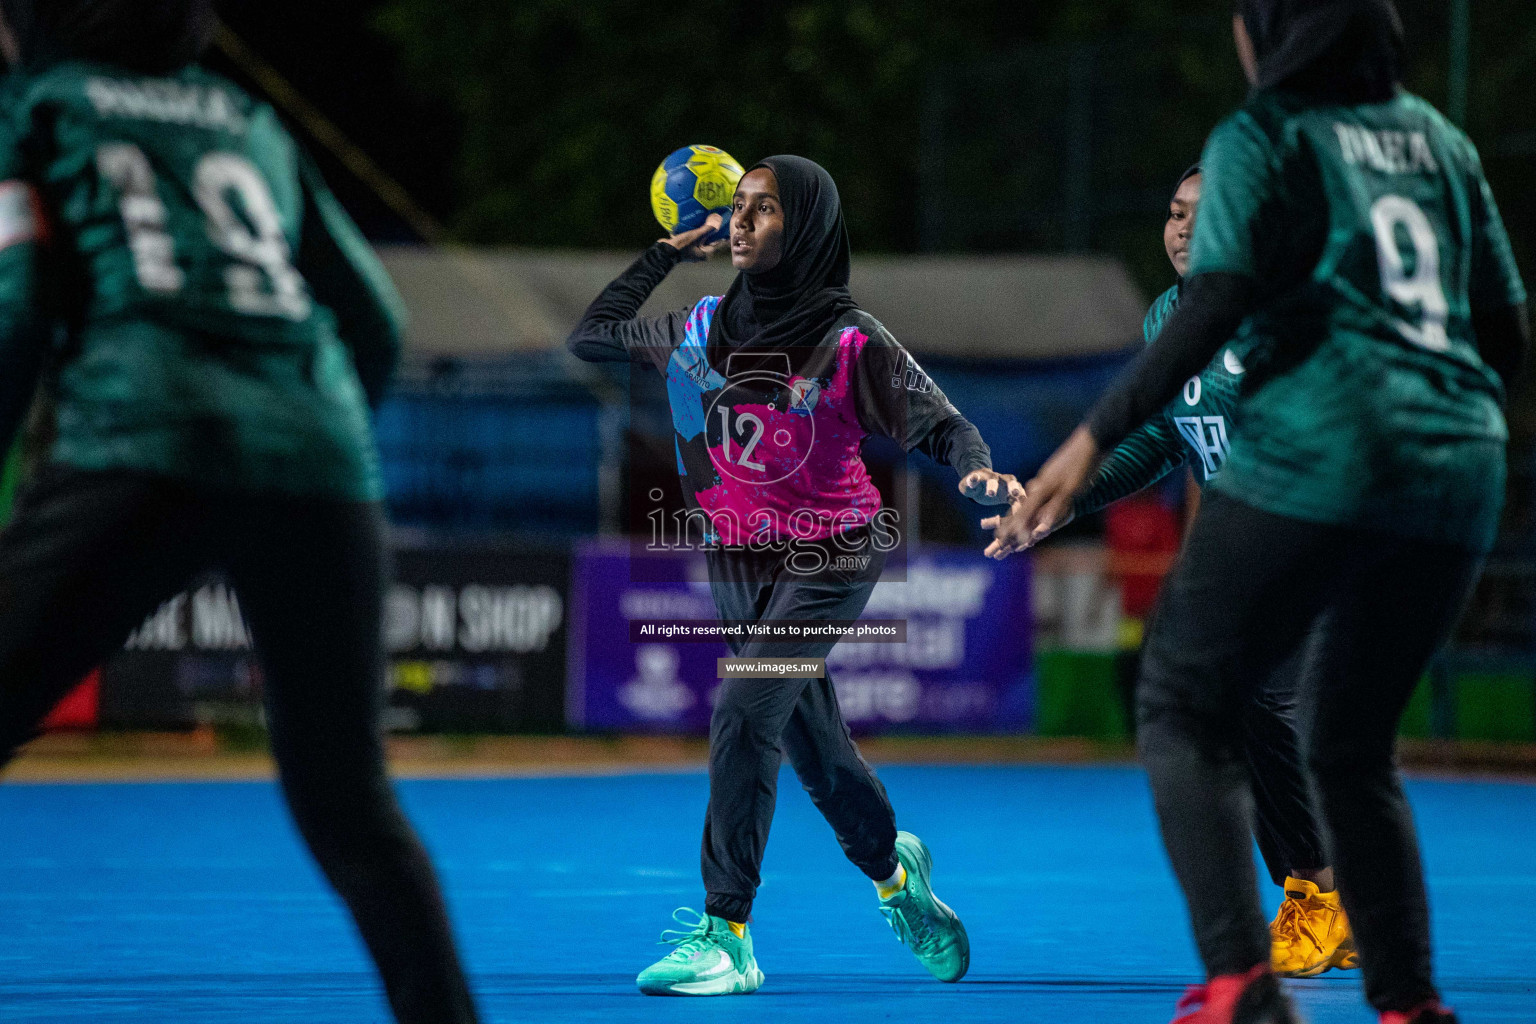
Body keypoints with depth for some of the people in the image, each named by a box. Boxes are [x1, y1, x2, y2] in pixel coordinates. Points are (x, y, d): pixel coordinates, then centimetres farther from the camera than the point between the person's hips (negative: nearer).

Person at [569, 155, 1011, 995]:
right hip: (738, 566, 5)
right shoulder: (702, 327, 4)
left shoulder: (847, 341, -10)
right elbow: (590, 338, 16)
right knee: (812, 746, 13)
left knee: (744, 714, -22)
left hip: (827, 560, -5)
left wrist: (982, 474, -32)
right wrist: (665, 255, 13)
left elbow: (940, 425, -12)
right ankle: (893, 870, 42)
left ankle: (725, 935, -21)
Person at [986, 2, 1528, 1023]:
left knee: (1184, 709, 2)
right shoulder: (1438, 139, 18)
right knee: (1353, 747, 18)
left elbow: (1213, 309, -12)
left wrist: (1092, 441, -11)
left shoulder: (1263, 138, 1)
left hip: (1311, 460, -6)